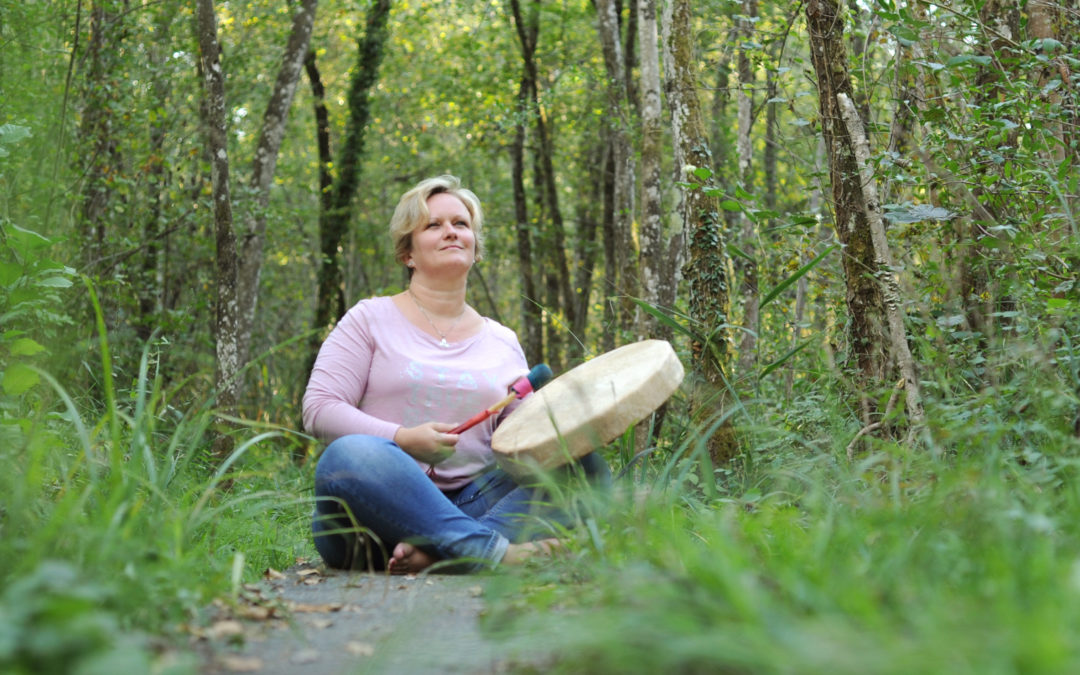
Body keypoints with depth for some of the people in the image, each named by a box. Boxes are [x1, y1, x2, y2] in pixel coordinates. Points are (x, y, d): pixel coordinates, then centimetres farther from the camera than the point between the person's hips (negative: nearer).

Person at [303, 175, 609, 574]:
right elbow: (319, 409, 0)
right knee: (350, 455, -36)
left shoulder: (503, 343, 19)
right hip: (382, 503, -4)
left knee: (584, 465, -17)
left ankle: (433, 553, -37)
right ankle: (490, 551, -43)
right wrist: (402, 438, -16)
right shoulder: (372, 319, 9)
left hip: (470, 503, 4)